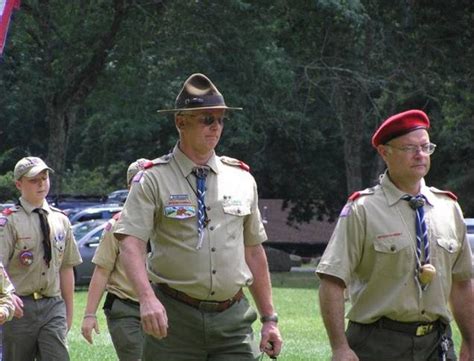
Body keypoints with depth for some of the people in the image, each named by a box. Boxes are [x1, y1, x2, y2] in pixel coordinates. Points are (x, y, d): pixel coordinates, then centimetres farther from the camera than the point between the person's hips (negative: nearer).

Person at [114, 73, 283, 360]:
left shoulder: (242, 179, 11)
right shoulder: (154, 180, -3)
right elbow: (131, 244, -15)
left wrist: (269, 318, 13)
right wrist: (147, 298, -31)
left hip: (233, 319, 3)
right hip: (173, 318, -3)